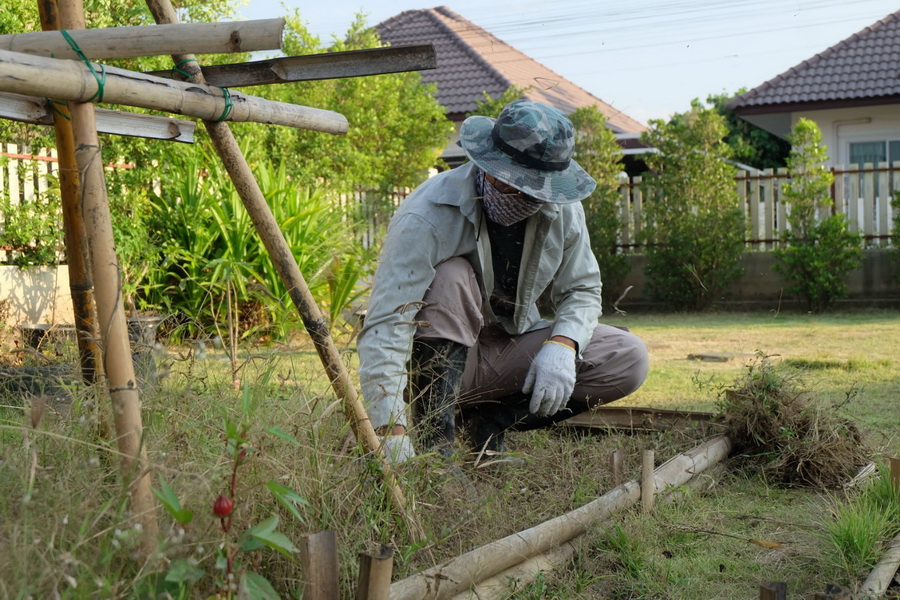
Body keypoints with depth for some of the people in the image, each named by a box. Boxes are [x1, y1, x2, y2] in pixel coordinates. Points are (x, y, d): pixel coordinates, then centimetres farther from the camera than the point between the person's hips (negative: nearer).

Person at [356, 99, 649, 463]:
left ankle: (491, 418, -3)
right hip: (438, 360, -4)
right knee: (451, 278, -34)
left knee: (629, 359, -13)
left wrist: (562, 345, -22)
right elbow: (383, 327, -34)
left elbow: (582, 290, 2)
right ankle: (434, 444, -27)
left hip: (511, 355, 5)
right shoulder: (426, 216, -28)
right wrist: (393, 435, -44)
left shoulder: (562, 208, -11)